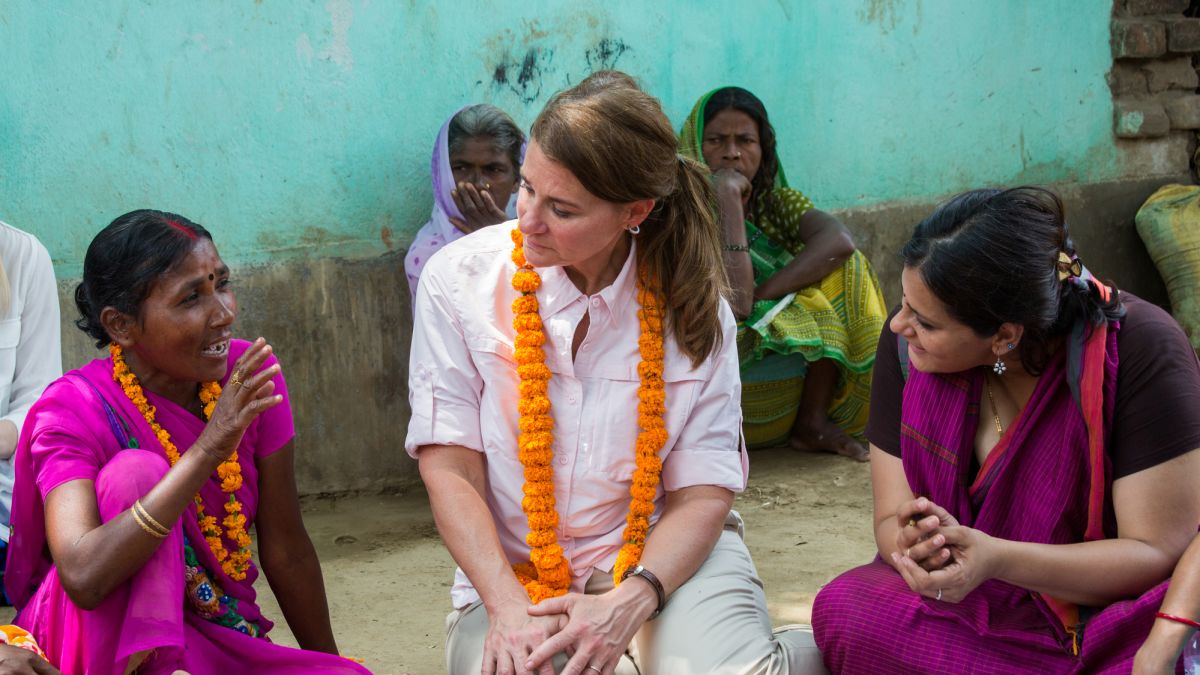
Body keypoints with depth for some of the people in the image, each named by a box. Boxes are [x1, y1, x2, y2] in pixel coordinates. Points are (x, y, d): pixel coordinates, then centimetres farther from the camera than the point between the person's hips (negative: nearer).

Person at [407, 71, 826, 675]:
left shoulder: (689, 304, -6)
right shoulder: (459, 279, -8)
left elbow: (703, 492, -6)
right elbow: (450, 466, -8)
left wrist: (629, 603, -24)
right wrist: (507, 604, -21)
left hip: (663, 555, 1)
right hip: (513, 571, 0)